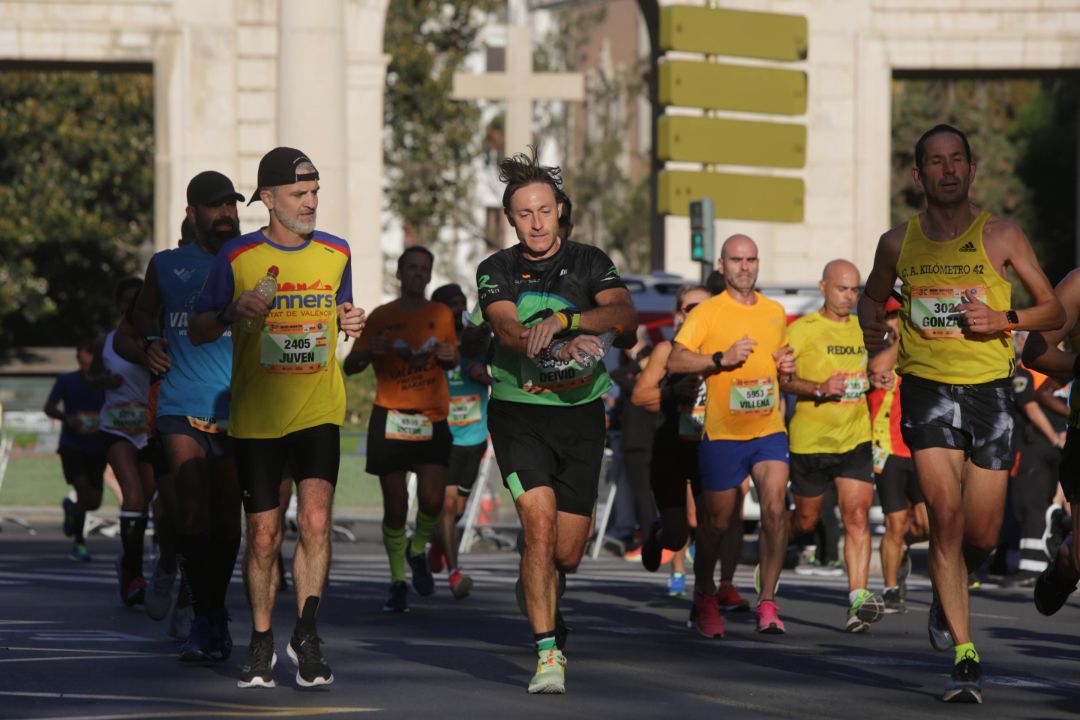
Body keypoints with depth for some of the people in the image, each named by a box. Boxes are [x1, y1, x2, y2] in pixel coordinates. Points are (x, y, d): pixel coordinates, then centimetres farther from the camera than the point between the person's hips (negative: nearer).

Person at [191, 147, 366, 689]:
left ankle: (306, 632, -8)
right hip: (255, 416, -1)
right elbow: (197, 331, 3)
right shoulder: (237, 257, -2)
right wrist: (233, 312, -17)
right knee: (263, 536, 3)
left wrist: (350, 324, -2)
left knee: (315, 518, -18)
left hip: (318, 413, 1)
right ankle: (261, 644, 19)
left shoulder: (335, 253, 6)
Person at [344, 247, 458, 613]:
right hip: (390, 418, -1)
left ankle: (418, 550, 18)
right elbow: (350, 366, 4)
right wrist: (370, 351, -18)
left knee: (432, 499, -12)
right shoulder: (381, 317, 3)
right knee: (395, 506, -2)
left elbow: (452, 360, 22)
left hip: (432, 418, 1)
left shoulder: (440, 314, 8)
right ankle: (398, 581, 10)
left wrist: (450, 356, -2)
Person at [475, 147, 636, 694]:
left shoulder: (589, 263, 4)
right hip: (519, 414, -2)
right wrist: (561, 347, -36)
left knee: (567, 551, 4)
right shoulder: (497, 270, 2)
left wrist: (563, 320, -31)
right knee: (539, 524, -20)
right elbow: (508, 328, -16)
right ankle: (547, 653, -18)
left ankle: (537, 596, 40)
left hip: (580, 414, 2)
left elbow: (625, 316, -14)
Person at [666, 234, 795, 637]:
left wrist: (787, 367, 5)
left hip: (769, 429, 3)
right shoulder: (707, 313, -4)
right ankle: (704, 597, 29)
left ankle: (767, 602, -10)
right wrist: (722, 359, -24)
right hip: (721, 433, -3)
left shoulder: (775, 312, 12)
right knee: (717, 523, 6)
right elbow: (675, 362, -13)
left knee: (775, 507, -16)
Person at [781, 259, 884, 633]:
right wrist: (819, 389, -23)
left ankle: (858, 598, -20)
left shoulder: (862, 330, 11)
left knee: (857, 517, -13)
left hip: (856, 439, 3)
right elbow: (778, 377, -12)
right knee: (805, 521, 10)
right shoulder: (802, 329, -5)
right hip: (810, 440, -3)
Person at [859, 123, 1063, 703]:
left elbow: (1054, 311, 3)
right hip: (926, 388, 0)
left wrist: (1003, 319, -14)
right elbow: (873, 296, 25)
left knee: (982, 535, 2)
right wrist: (871, 327, 5)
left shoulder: (1001, 236, -1)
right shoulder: (898, 242, 5)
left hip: (989, 391, 0)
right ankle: (964, 658, -13)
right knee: (946, 515, -17)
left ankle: (947, 597, 38)